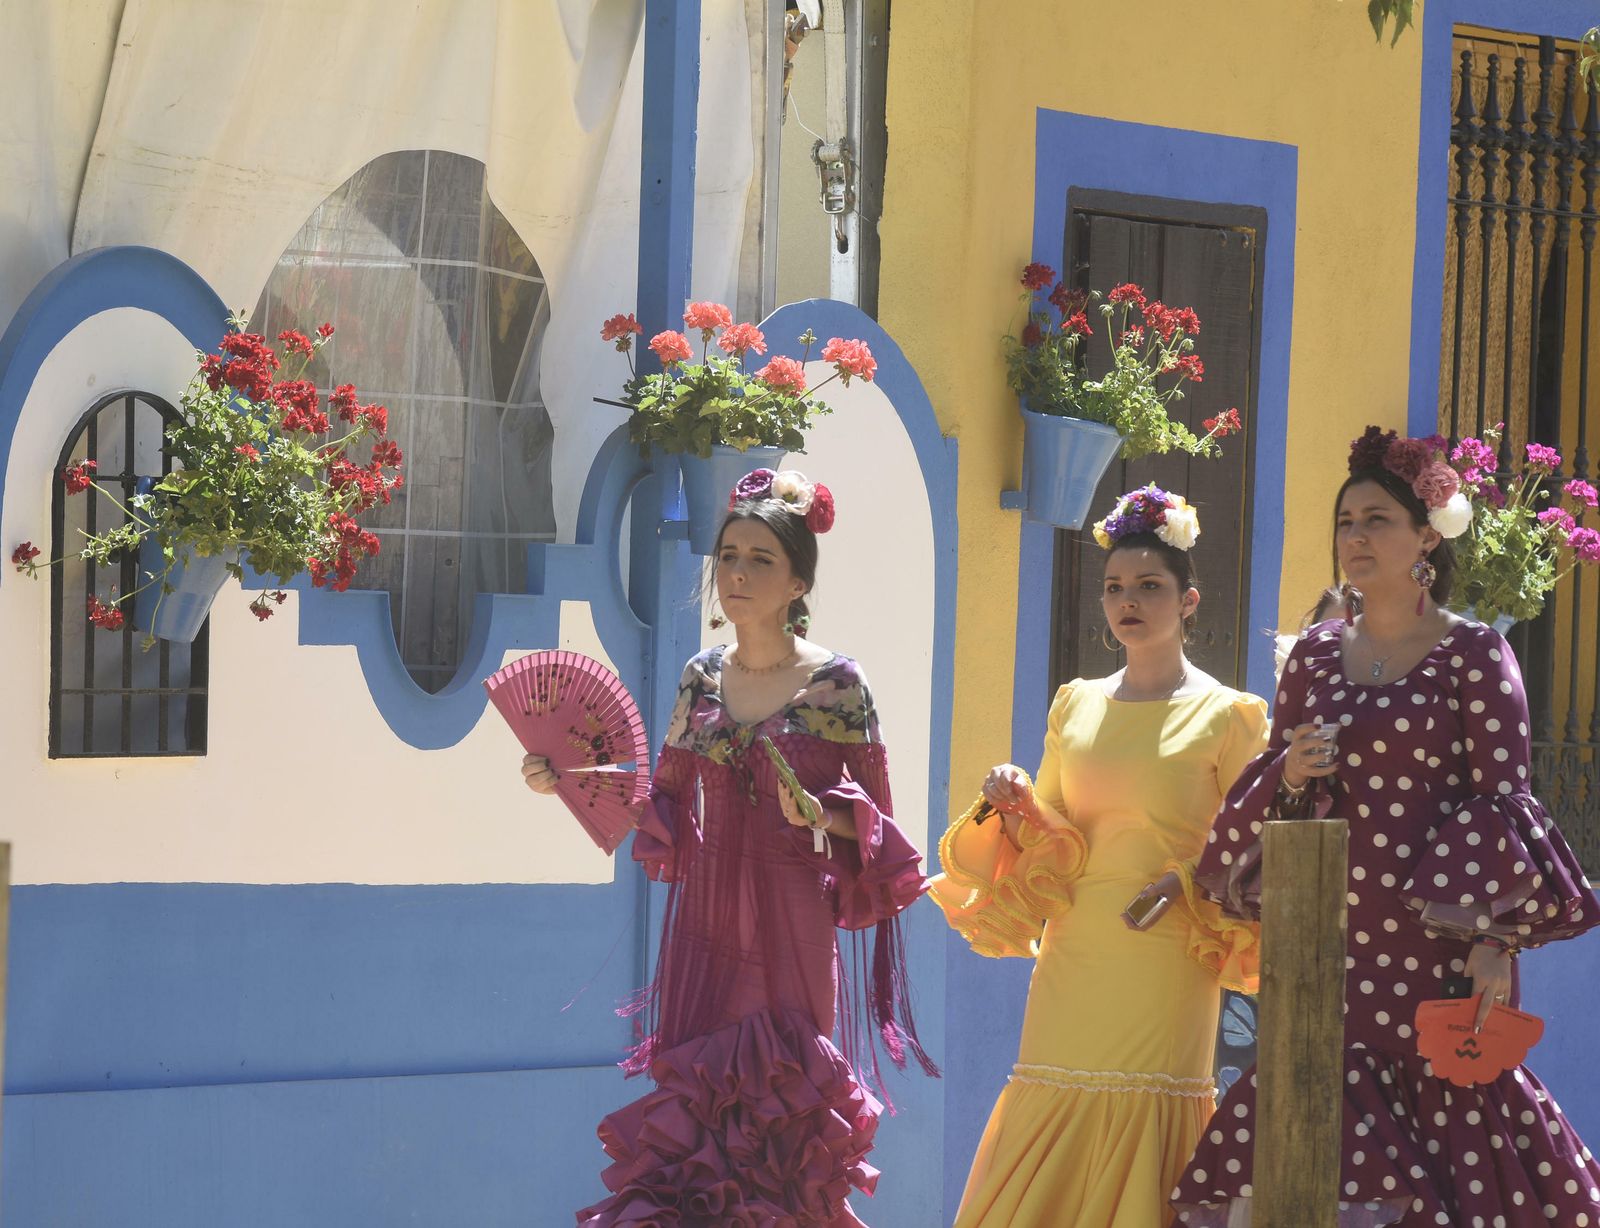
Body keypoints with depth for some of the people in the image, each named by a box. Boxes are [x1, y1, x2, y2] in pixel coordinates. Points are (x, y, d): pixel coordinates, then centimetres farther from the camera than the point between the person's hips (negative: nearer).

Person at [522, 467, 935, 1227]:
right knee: (697, 1107, 0)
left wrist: (819, 813, -19)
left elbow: (872, 820, 1)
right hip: (707, 920, 4)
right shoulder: (703, 678, 8)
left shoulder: (836, 685, -4)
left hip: (790, 925, -4)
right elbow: (666, 801, 16)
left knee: (778, 1108, -4)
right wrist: (568, 780, 6)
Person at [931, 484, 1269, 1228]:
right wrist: (1018, 807, -1)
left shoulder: (1227, 717, 0)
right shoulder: (1076, 705, 14)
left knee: (1142, 1139, -7)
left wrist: (1189, 885, -16)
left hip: (1163, 969, -4)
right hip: (1069, 970, 5)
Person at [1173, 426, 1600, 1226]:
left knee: (1454, 1116, -5)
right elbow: (1270, 794, 17)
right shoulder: (1315, 656, 13)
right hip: (1331, 947, 4)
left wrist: (1497, 940, -15)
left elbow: (1501, 797, -6)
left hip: (1437, 945, -4)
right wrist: (1287, 775, -7)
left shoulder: (1473, 655, -1)